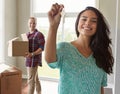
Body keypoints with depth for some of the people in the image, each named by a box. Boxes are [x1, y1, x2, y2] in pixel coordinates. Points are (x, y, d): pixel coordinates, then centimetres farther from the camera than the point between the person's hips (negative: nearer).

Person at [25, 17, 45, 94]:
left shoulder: (39, 34, -11)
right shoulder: (27, 34, 14)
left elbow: (42, 48, -16)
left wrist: (32, 54, -26)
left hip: (34, 60, -8)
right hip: (29, 59, 8)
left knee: (31, 80, -6)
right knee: (35, 79, 15)